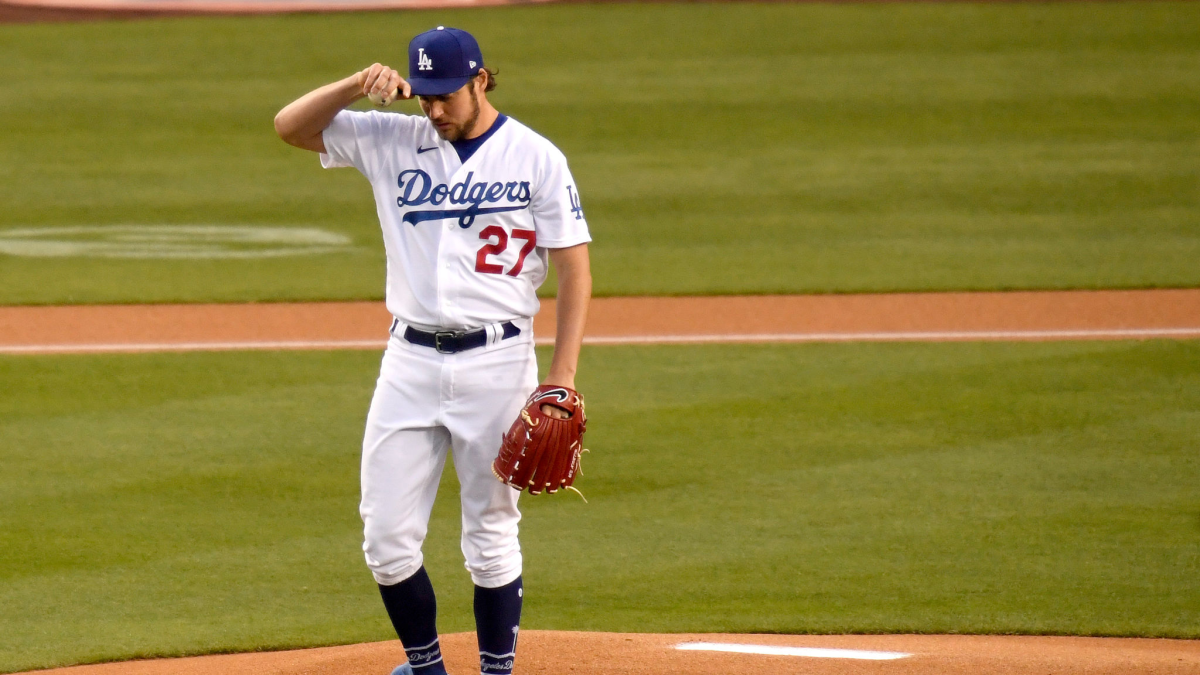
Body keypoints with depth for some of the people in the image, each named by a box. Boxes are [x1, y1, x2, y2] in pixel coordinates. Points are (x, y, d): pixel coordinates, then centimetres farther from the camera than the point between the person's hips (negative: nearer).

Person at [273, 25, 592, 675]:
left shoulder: (537, 158, -2)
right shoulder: (393, 142, 6)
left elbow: (574, 268, -3)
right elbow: (290, 125, 3)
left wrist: (562, 377, -11)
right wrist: (359, 84, -14)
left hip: (497, 362, -3)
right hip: (410, 360, 3)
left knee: (492, 536, 2)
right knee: (387, 538, 0)